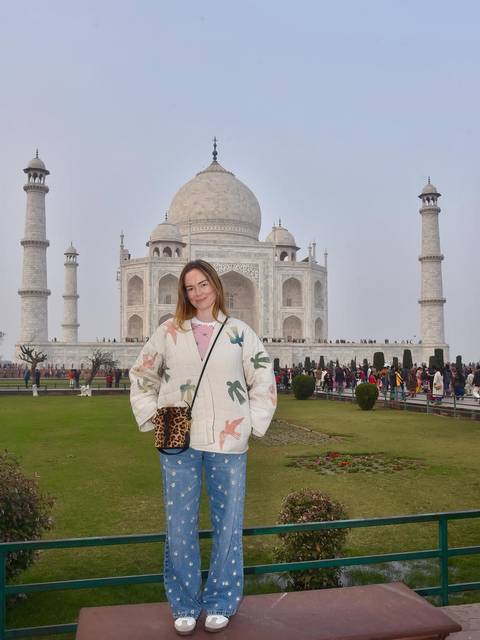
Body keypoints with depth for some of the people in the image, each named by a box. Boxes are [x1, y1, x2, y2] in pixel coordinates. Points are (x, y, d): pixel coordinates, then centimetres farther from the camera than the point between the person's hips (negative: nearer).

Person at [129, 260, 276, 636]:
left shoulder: (239, 333, 4)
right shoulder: (169, 332, 6)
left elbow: (264, 382, 7)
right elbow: (141, 378, 14)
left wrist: (252, 424, 0)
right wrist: (152, 419, 4)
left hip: (228, 442, 0)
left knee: (228, 523, 6)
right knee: (180, 525, 6)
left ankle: (220, 602, 24)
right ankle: (185, 604, 23)